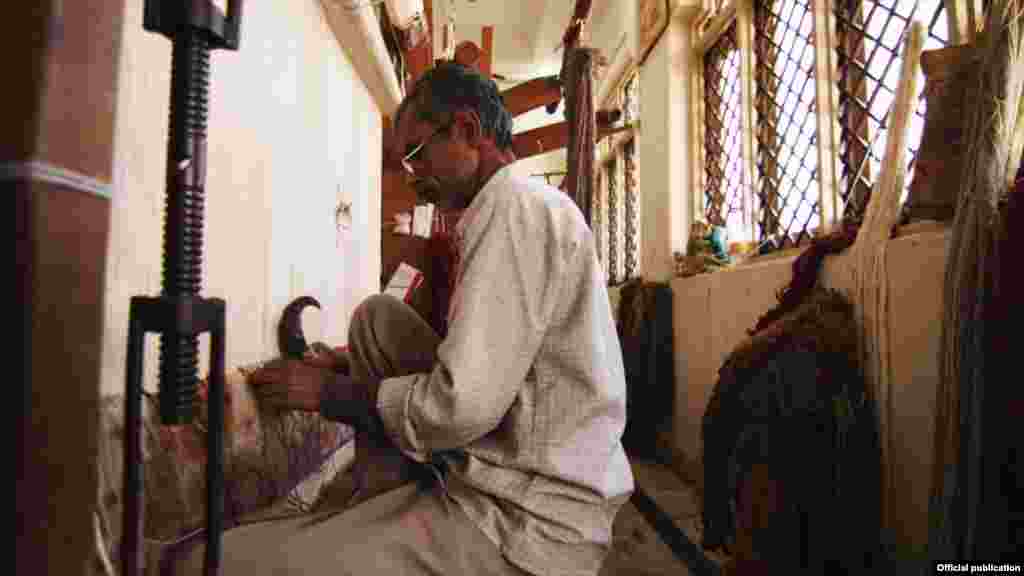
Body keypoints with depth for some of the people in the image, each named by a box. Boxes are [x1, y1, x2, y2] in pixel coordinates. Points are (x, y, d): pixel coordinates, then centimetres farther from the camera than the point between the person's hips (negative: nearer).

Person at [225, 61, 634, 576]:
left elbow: (462, 406, -24)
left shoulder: (515, 205, -16)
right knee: (376, 316, 12)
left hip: (525, 521, -10)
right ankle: (377, 508, 13)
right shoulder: (529, 205, 17)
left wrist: (330, 392, -8)